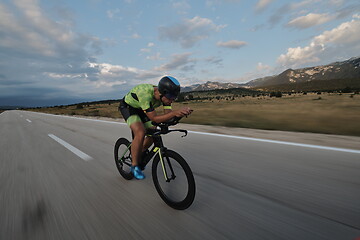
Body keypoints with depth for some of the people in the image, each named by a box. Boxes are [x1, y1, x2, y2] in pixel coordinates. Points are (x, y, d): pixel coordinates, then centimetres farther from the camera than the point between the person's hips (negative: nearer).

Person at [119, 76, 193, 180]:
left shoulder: (166, 95, -21)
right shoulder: (145, 94, -41)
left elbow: (168, 114, -22)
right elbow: (154, 118, -40)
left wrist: (182, 112, -41)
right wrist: (175, 113, -51)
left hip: (140, 109, 7)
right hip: (128, 107, -6)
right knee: (140, 133, -27)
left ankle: (139, 156, 23)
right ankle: (134, 165, -6)